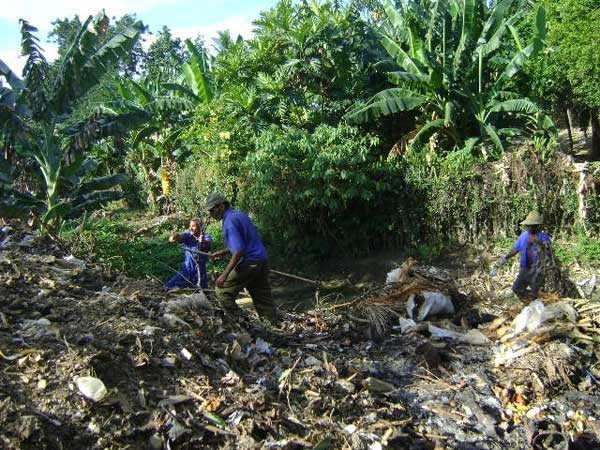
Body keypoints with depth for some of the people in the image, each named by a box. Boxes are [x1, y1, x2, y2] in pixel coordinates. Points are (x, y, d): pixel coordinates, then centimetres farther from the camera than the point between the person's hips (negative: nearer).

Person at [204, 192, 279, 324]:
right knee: (263, 300, 12)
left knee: (223, 292, 0)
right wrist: (223, 252, 29)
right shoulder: (239, 214, 16)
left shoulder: (230, 221, -14)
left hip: (249, 263, -9)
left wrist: (224, 275, -22)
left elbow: (238, 251, -23)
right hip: (263, 262, 9)